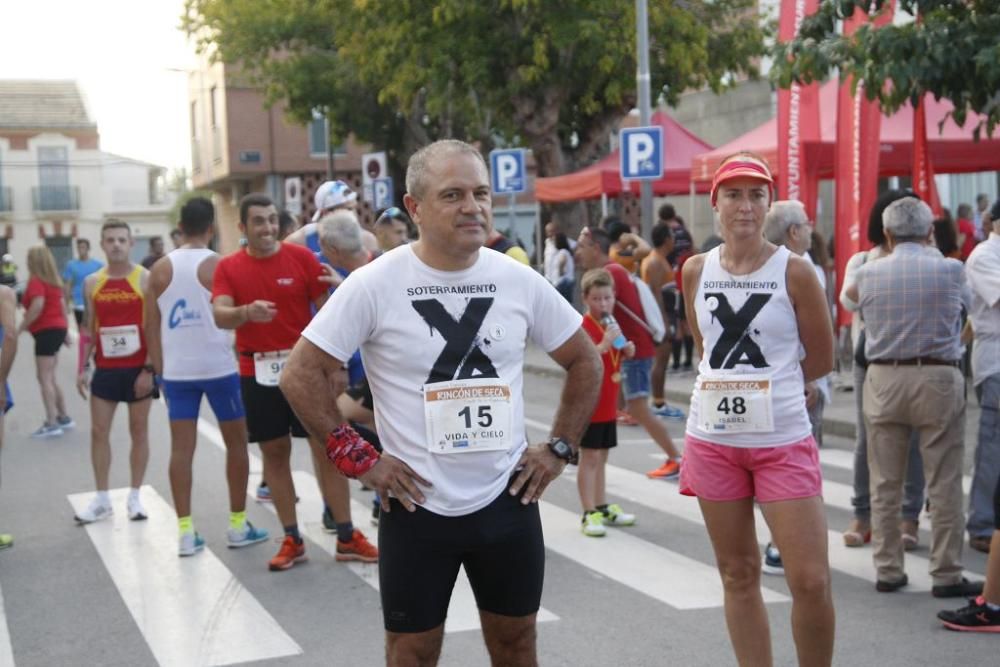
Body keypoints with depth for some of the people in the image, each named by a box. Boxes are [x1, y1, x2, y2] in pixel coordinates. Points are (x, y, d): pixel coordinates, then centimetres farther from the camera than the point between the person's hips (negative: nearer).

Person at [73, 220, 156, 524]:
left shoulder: (146, 279, -6)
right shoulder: (92, 283, 5)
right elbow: (88, 327, 12)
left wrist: (149, 368, -14)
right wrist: (83, 368, 5)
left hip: (138, 368, -3)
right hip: (105, 369, 4)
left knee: (139, 430, 5)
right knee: (99, 431, 4)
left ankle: (134, 497, 15)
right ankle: (102, 499, 13)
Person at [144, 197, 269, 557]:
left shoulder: (160, 270, 5)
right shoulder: (218, 265, -7)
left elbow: (151, 325, 7)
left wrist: (159, 366, 12)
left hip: (176, 370, 4)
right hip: (218, 367, -3)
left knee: (181, 447, 5)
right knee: (236, 443, 10)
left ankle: (185, 531, 4)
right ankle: (238, 525, 15)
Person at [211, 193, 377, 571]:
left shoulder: (301, 257, -2)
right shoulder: (228, 267, 1)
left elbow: (325, 309, -1)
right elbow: (219, 316, -11)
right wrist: (246, 311, -33)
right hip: (257, 373, 1)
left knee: (326, 446, 0)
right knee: (274, 451, 7)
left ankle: (347, 538, 8)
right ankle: (292, 540, 17)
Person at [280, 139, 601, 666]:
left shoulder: (520, 281, -1)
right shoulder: (374, 285, -11)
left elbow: (585, 362, 11)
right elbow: (301, 375, -9)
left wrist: (560, 448, 3)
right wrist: (357, 459, -11)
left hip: (508, 500, 3)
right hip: (418, 507, -3)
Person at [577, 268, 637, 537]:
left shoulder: (611, 323, 12)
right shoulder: (585, 326, -15)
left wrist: (626, 351, 5)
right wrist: (606, 342, -34)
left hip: (608, 403, 8)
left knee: (601, 456, 15)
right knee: (590, 457, -5)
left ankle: (602, 507, 24)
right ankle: (589, 514, -2)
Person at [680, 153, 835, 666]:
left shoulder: (794, 270, -7)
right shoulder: (696, 270, 3)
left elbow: (821, 359, 0)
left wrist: (766, 384, 4)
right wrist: (732, 383, 7)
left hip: (783, 441, -3)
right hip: (713, 440, 3)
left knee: (811, 581, -5)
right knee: (738, 576, 11)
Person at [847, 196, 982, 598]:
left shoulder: (868, 274, -1)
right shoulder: (951, 270, -5)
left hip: (884, 380, 2)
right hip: (938, 380, -2)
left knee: (885, 484, 10)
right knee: (943, 485, 5)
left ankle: (887, 570, 16)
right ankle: (947, 575, 9)